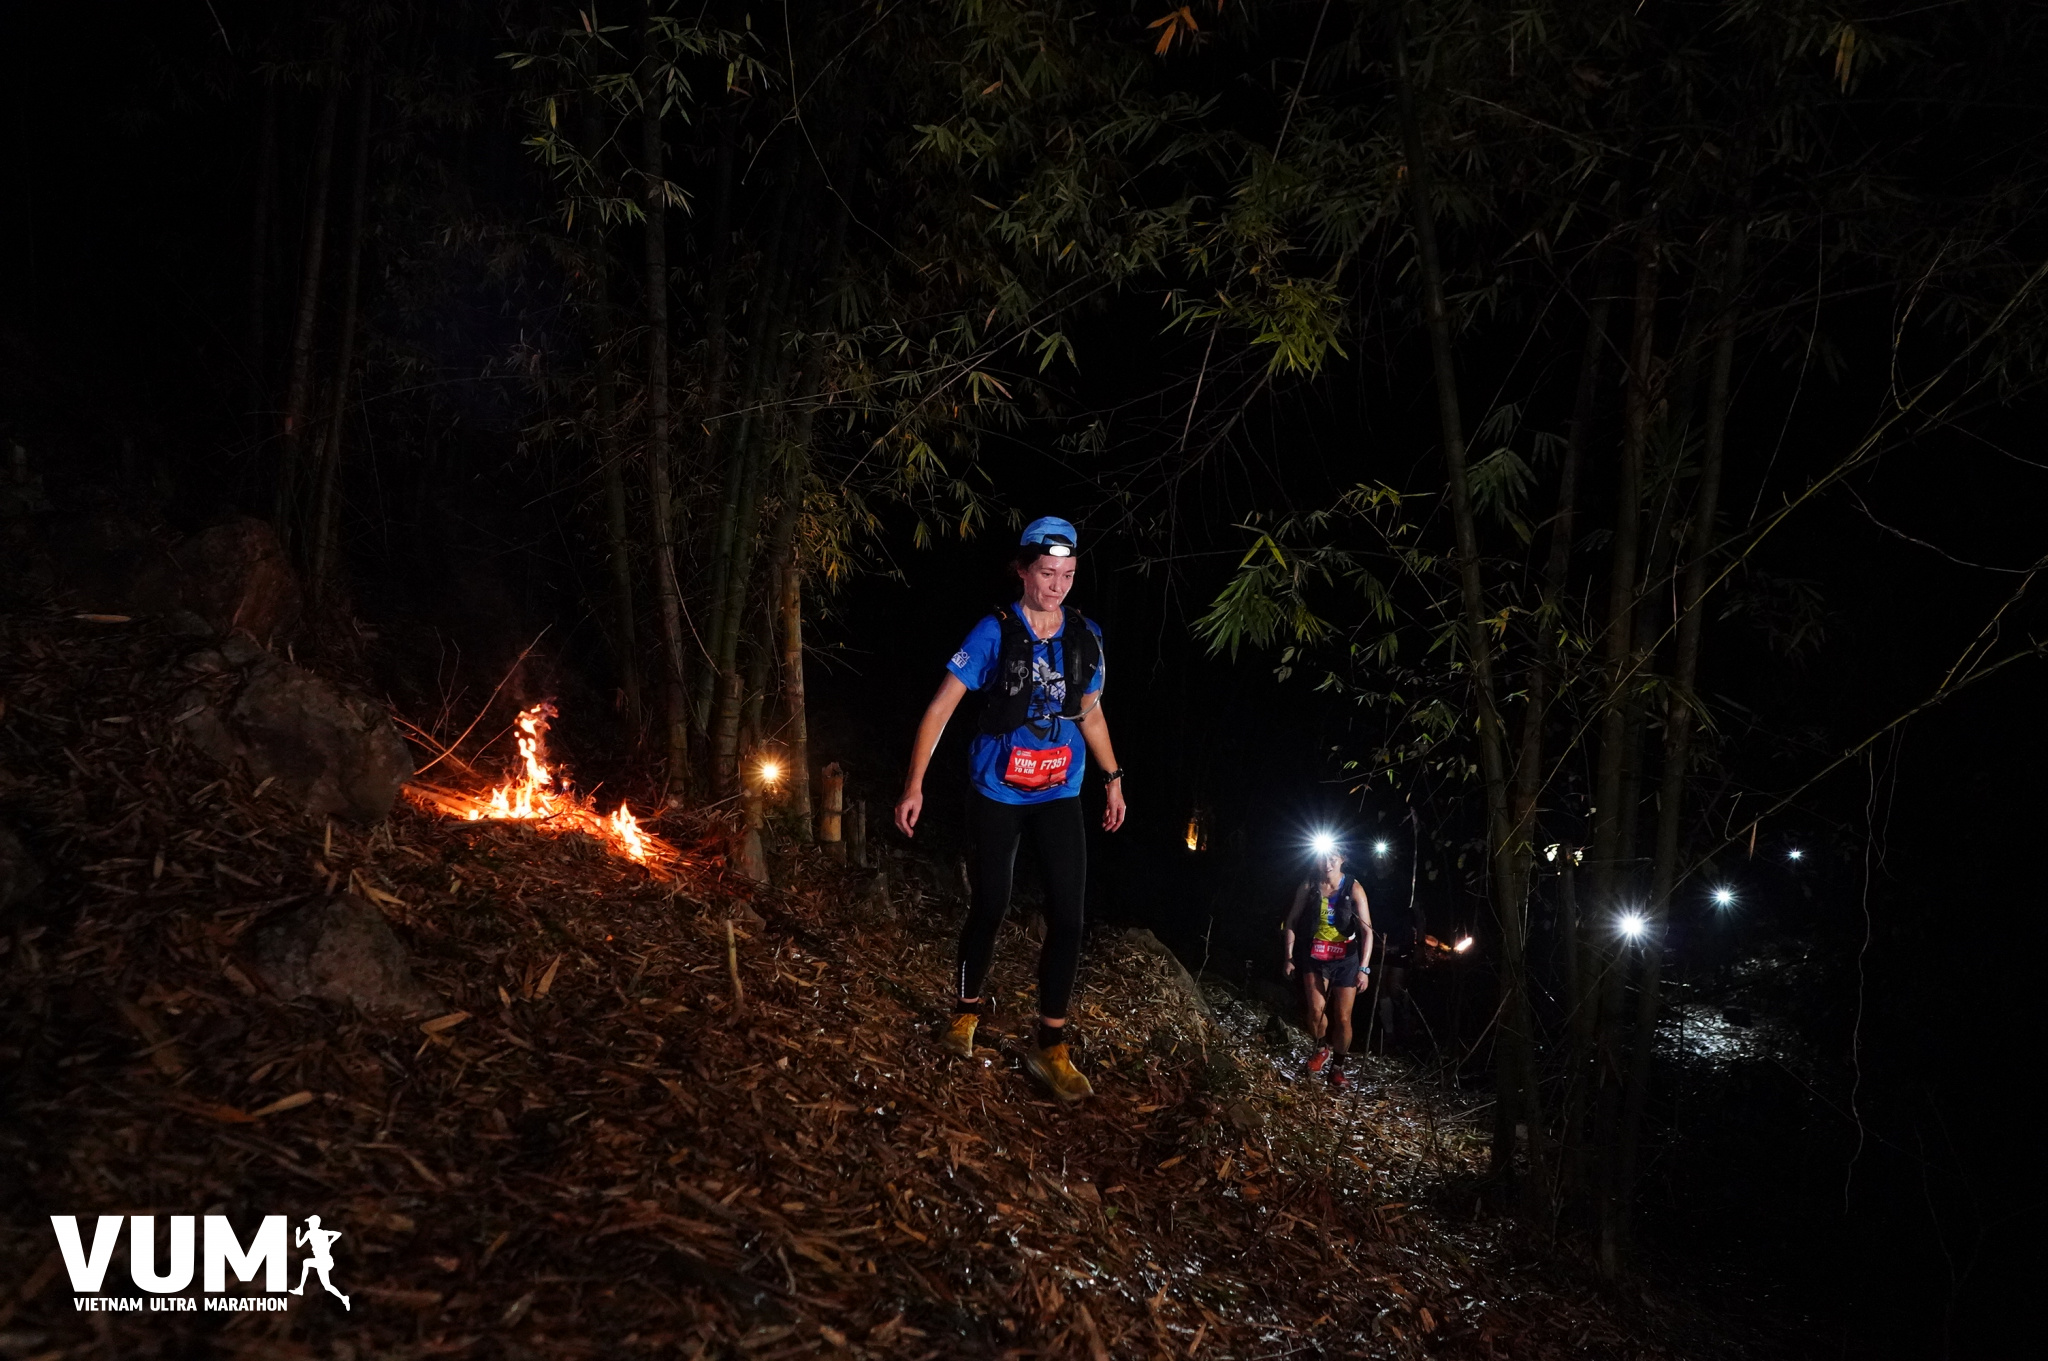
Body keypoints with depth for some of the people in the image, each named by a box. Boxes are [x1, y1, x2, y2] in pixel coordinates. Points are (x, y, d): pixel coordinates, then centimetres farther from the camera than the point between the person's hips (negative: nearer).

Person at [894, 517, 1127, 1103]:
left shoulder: (1085, 635, -1)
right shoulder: (995, 632, -13)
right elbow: (941, 707, -14)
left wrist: (1113, 779, 16)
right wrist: (914, 785, -17)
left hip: (1059, 795, 3)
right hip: (998, 793, -3)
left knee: (1068, 916, -4)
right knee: (990, 905, 7)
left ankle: (1051, 1045, 8)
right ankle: (967, 1011, 33)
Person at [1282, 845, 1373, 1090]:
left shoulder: (1353, 888, -14)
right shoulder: (1308, 886, -8)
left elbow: (1367, 931, -14)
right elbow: (1291, 922, 1)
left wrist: (1363, 968, -20)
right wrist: (1289, 957, -3)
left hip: (1345, 959, -1)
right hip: (1314, 957, 1)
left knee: (1342, 1017, -1)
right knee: (1316, 1010, -14)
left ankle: (1338, 1067, 21)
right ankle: (1322, 1048, 16)